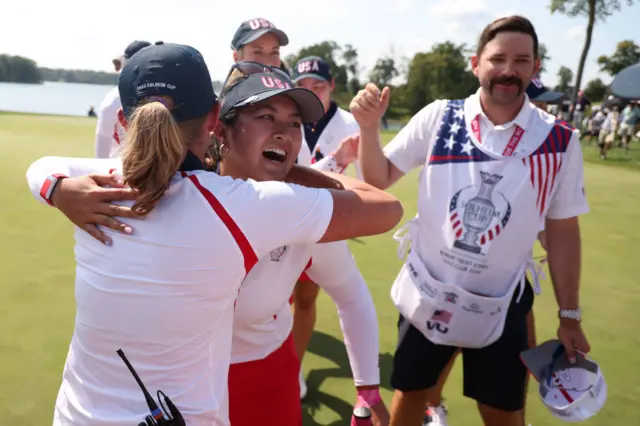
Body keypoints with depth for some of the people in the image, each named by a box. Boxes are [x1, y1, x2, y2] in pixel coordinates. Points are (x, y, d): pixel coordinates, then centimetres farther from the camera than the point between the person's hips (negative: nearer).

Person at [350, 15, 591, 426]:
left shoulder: (559, 141, -9)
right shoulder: (438, 118, -9)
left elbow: (562, 230, -1)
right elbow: (379, 180, -3)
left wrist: (570, 315, 2)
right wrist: (369, 128, -20)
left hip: (500, 306, 0)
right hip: (427, 294, 0)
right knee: (410, 393, 18)